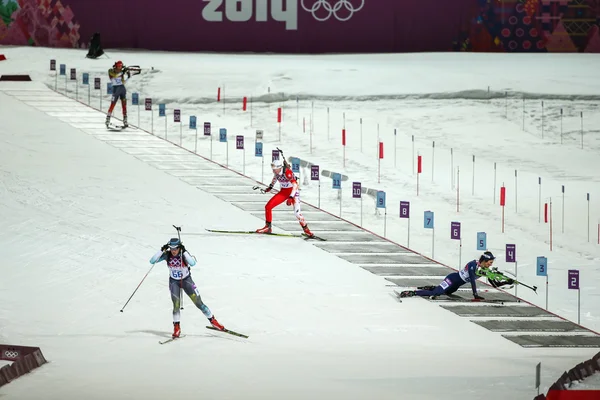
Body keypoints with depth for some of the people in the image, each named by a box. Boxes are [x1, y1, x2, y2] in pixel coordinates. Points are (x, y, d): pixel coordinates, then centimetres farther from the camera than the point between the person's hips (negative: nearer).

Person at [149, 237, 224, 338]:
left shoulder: (184, 254, -21)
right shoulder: (167, 255, -15)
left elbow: (193, 263, -41)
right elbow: (152, 261, -22)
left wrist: (184, 251, -41)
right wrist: (162, 250, -30)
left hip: (186, 281, -1)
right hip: (174, 282, 1)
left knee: (198, 302, 0)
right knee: (176, 304, -14)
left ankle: (213, 320, 15)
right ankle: (177, 327, 2)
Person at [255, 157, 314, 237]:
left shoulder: (287, 172, -30)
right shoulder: (276, 171, -10)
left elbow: (295, 185, -37)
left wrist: (291, 197, -47)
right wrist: (270, 187, 17)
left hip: (293, 192, -6)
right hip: (283, 192, 6)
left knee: (297, 211, -22)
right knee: (268, 206, -3)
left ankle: (306, 229, -5)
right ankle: (268, 227, 10)